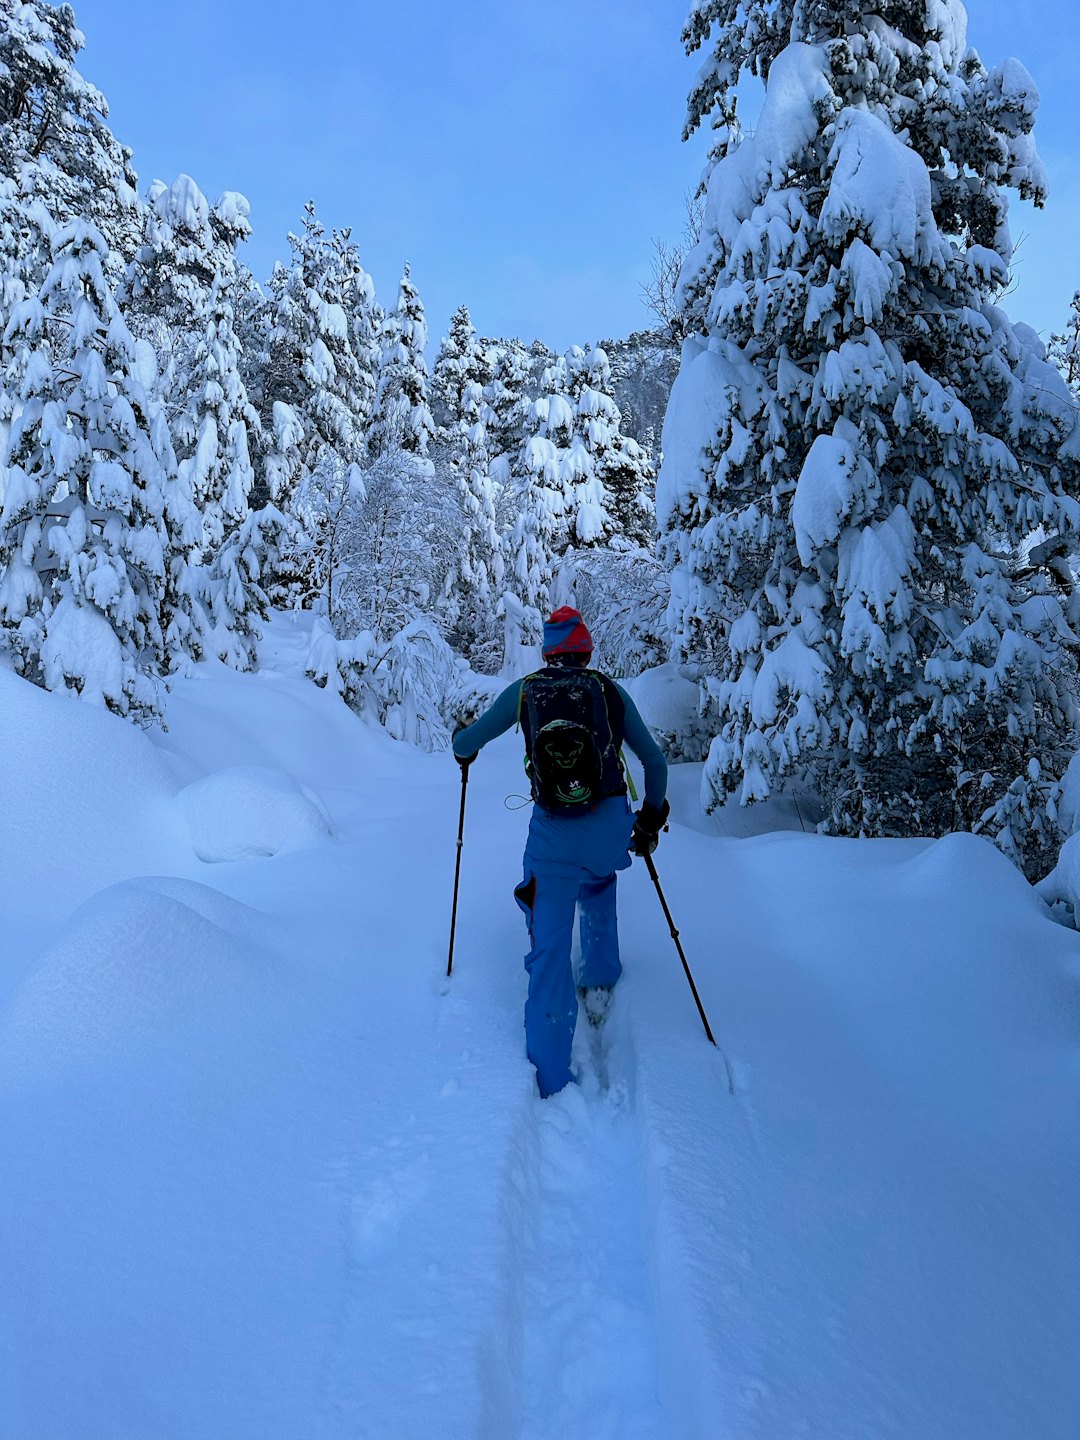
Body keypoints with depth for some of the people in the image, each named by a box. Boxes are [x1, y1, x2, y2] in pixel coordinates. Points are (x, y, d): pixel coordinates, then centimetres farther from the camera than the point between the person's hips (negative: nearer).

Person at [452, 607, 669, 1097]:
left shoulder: (524, 691, 3)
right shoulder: (611, 691, 5)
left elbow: (466, 743, 8)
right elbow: (655, 762, 8)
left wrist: (463, 747, 33)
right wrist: (650, 820, 23)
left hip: (553, 836, -2)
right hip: (611, 828, 2)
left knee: (550, 949, 6)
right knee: (598, 887, 37)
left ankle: (552, 1082, 9)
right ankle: (600, 985, 43)